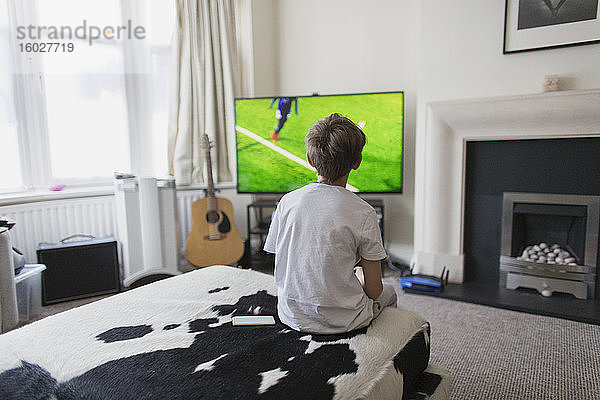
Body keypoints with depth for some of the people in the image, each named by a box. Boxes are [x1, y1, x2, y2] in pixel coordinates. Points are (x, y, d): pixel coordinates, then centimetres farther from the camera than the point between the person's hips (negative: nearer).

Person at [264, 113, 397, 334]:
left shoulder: (287, 202, -8)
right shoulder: (363, 213, -19)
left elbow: (281, 270, 1)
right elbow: (373, 291, -12)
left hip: (292, 316, 4)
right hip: (342, 321, -4)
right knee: (388, 292, 28)